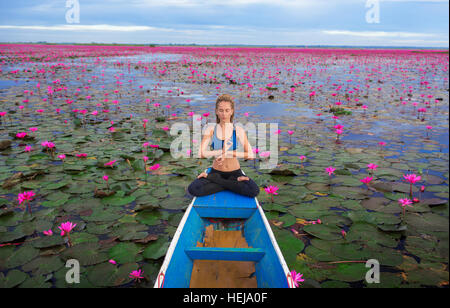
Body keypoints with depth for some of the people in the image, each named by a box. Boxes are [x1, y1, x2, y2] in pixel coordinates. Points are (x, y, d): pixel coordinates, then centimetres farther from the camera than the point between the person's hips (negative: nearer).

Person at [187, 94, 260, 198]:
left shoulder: (238, 130, -6)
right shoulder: (211, 129, -2)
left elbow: (250, 155, -17)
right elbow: (202, 153, -14)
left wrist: (228, 153, -22)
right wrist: (222, 151, -21)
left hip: (234, 172, 0)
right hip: (216, 171, 1)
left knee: (254, 191, -30)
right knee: (192, 189, -27)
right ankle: (234, 183, -10)